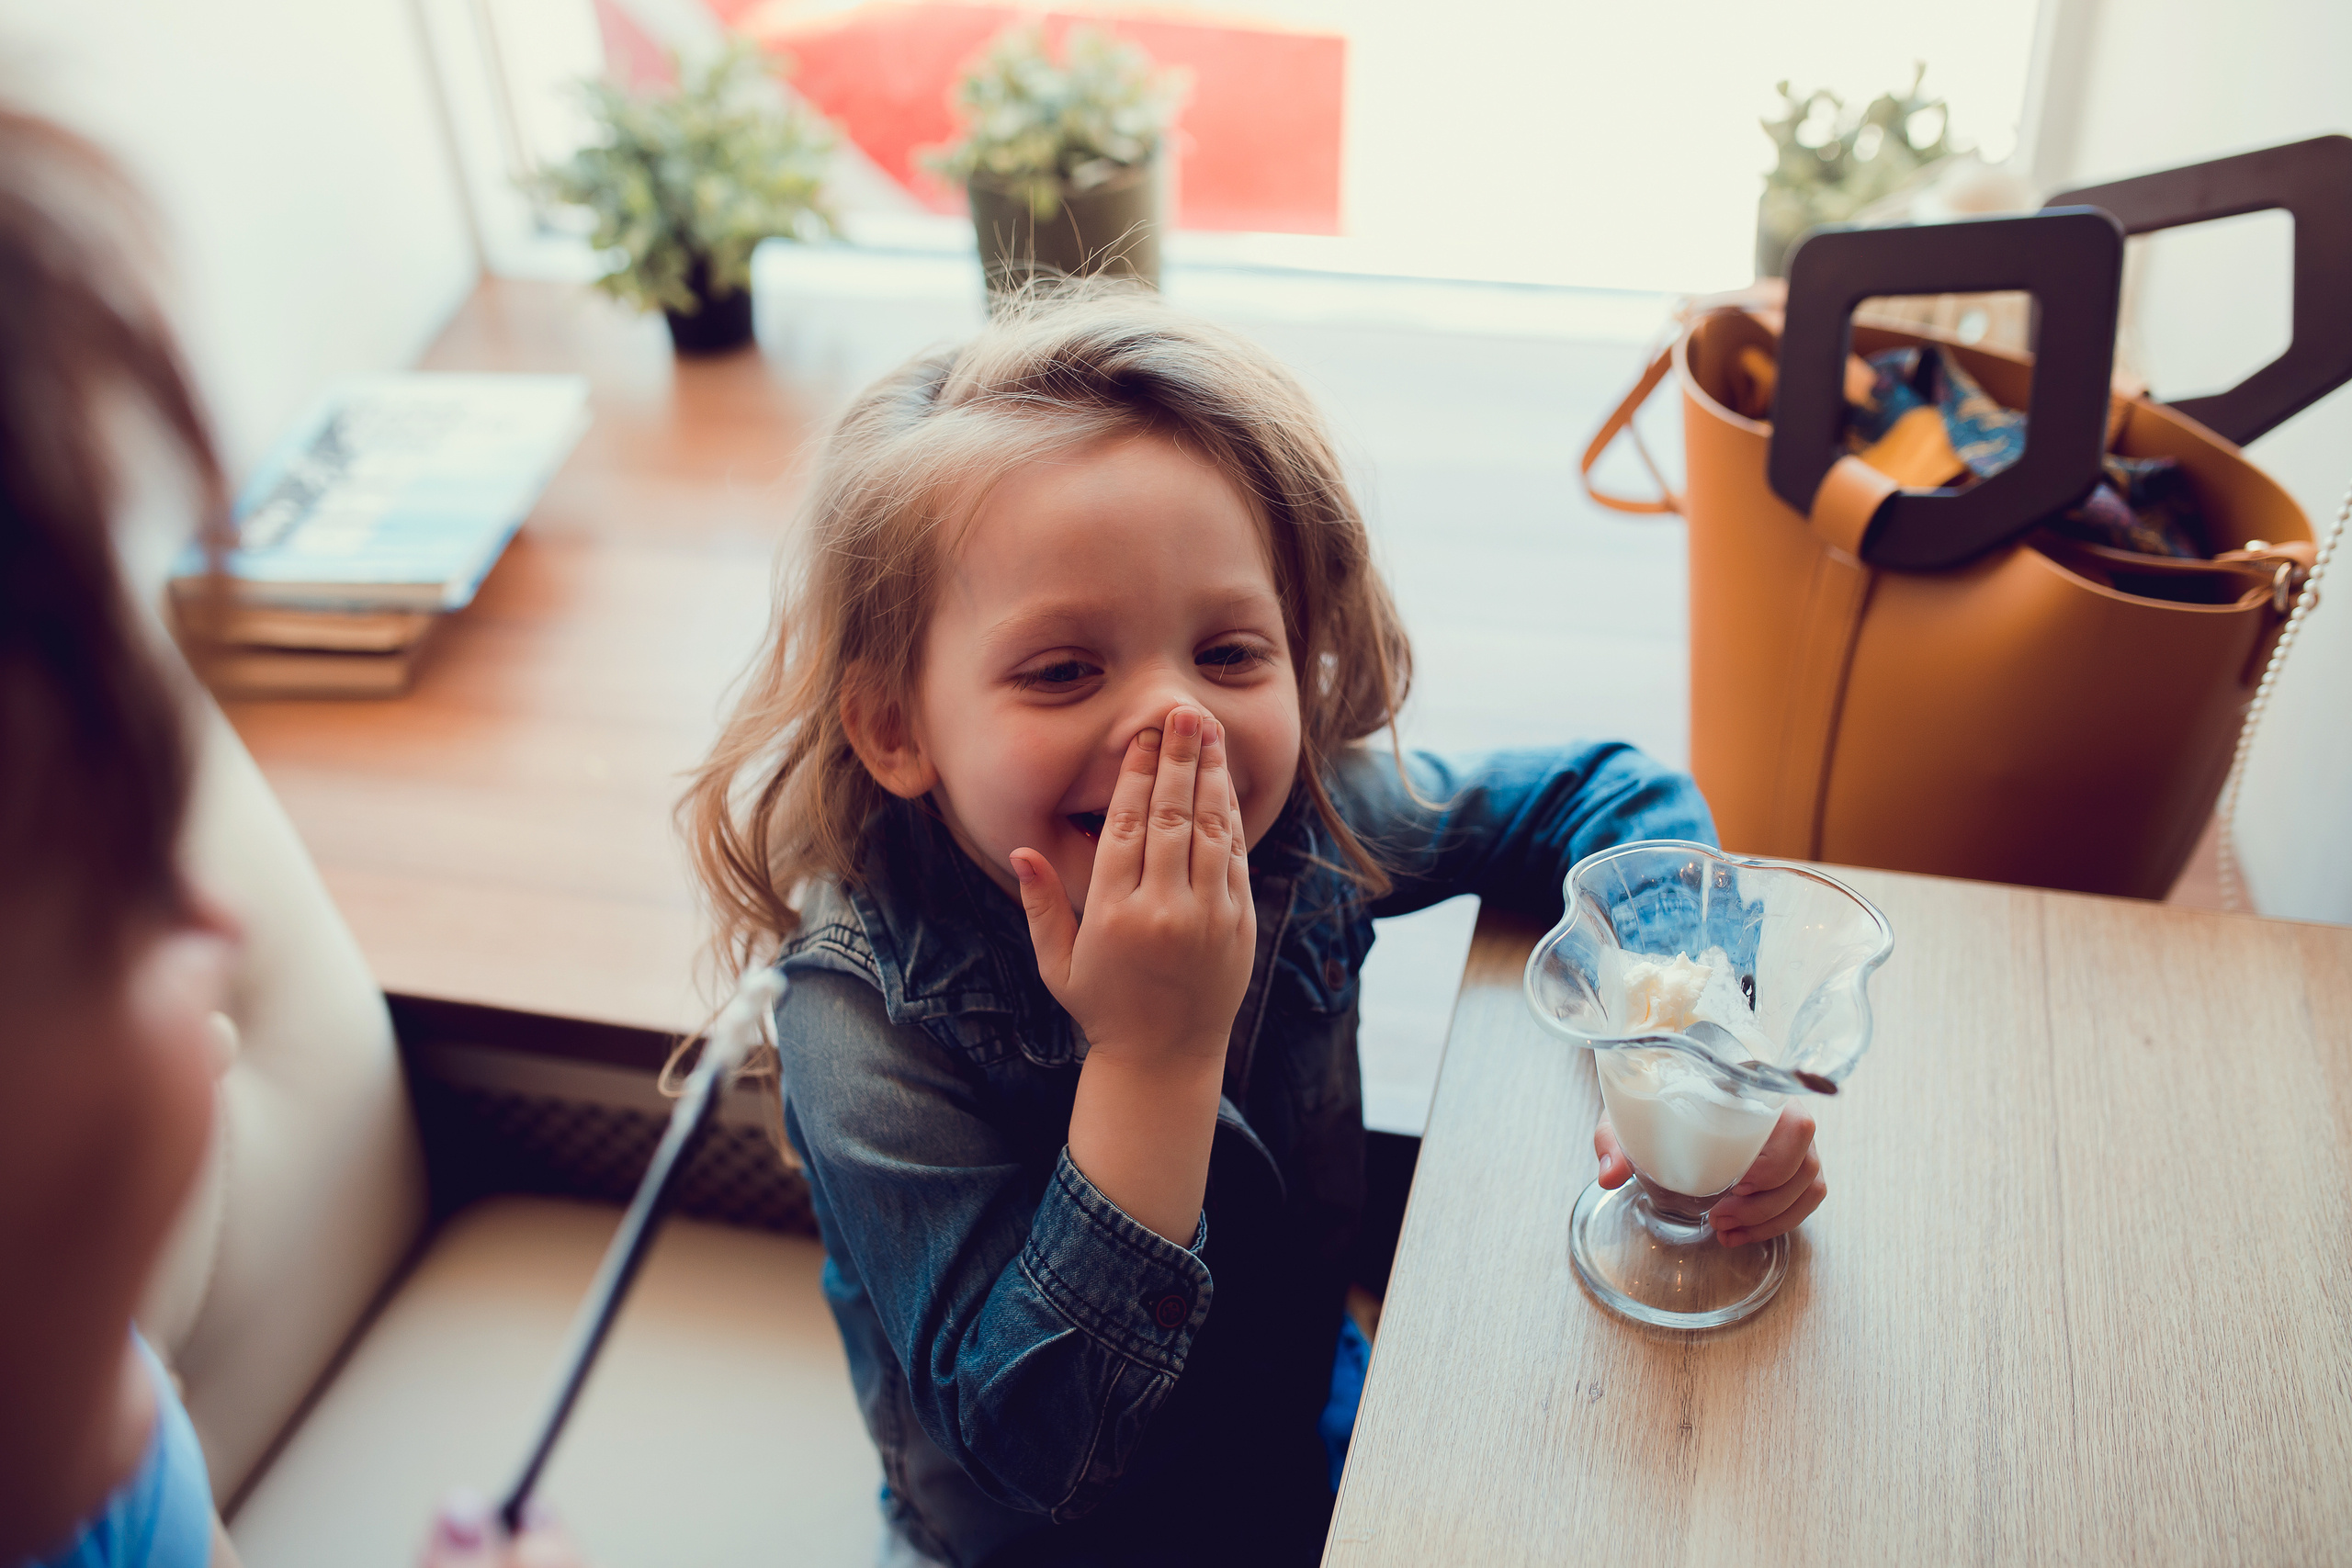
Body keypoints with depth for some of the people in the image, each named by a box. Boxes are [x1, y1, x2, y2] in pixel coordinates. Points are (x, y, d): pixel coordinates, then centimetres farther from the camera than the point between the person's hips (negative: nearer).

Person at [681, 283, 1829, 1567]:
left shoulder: (1301, 814, -17)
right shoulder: (869, 1027, -28)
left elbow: (1605, 798, -3)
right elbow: (1031, 1448, -29)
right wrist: (1154, 1055, -38)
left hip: (1324, 1432, 4)